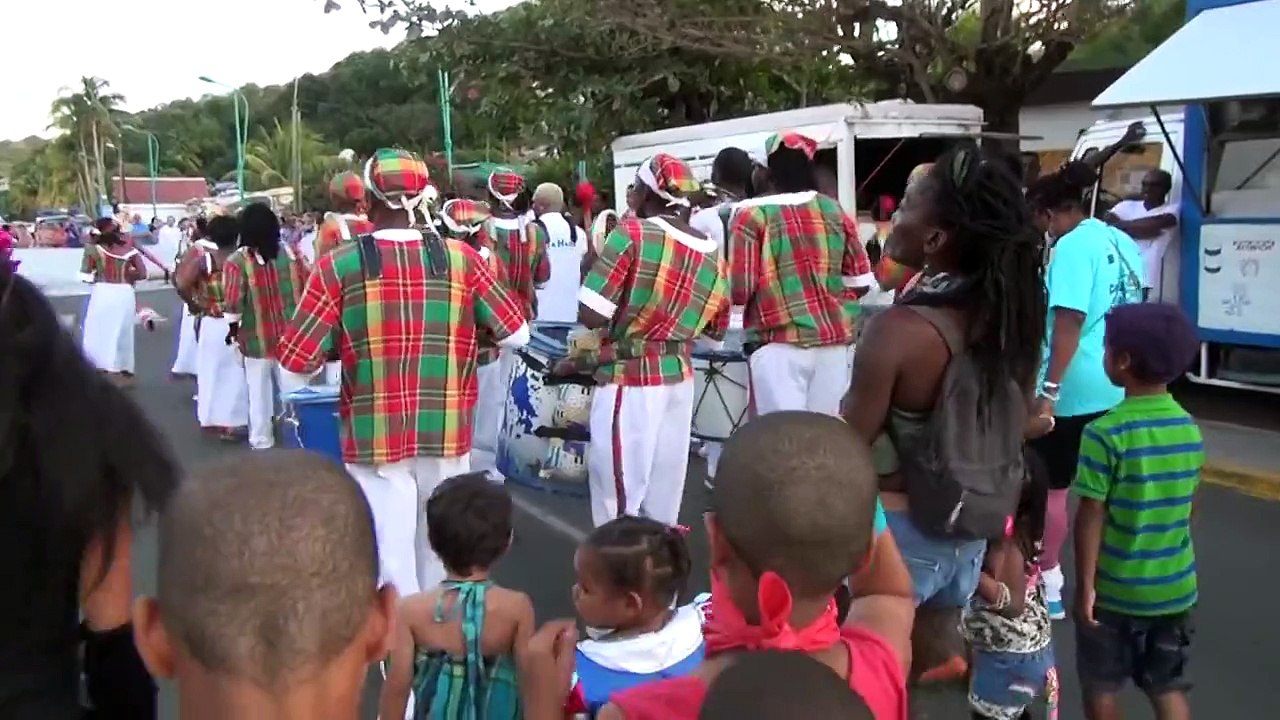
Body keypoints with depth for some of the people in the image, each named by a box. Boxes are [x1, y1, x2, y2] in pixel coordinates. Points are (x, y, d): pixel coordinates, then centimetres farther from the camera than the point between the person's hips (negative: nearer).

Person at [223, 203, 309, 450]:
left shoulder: (237, 261, -13)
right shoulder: (291, 253, -3)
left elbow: (233, 304, -14)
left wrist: (233, 330, 0)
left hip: (257, 338, -2)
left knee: (259, 393, 11)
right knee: (294, 390, 11)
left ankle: (262, 442, 19)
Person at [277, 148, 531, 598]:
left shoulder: (338, 266, -9)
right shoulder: (461, 258, -3)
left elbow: (295, 361, -8)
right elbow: (516, 335, 1)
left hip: (375, 438, -2)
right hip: (448, 435, 3)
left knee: (390, 559, 8)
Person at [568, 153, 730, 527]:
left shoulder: (632, 234, -13)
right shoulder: (711, 251, 5)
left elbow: (591, 315, -18)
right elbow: (716, 330, 13)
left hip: (629, 377, -6)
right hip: (680, 376, 7)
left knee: (619, 501, 1)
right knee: (662, 505, 16)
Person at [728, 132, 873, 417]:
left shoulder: (752, 214, -6)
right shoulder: (834, 210, 8)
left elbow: (739, 289, -10)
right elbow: (861, 280, 11)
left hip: (780, 344, -5)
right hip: (834, 342, 5)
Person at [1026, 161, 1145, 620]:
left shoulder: (1072, 246, -15)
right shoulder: (1122, 243, 11)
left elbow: (1069, 323, -23)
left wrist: (1048, 390, -23)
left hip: (1074, 389, -9)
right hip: (1118, 385, 9)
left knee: (1049, 487, 3)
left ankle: (1048, 585, 11)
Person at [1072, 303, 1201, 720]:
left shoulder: (1106, 433, -20)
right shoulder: (1191, 429, -1)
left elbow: (1091, 515, -18)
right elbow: (1188, 508, 8)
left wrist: (1085, 585, -10)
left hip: (1115, 589, -5)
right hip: (1176, 587, 5)